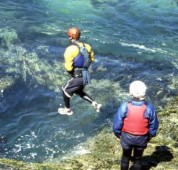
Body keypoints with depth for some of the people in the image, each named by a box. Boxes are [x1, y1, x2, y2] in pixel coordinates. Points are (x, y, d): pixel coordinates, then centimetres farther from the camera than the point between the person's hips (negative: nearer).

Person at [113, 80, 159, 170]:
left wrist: (118, 134, 6)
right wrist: (150, 135, 11)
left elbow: (117, 123, -14)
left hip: (127, 137, 0)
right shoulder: (149, 107, -22)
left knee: (126, 156, 23)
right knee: (138, 158, 22)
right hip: (141, 139, 0)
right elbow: (154, 125, -8)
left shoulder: (125, 106, -25)